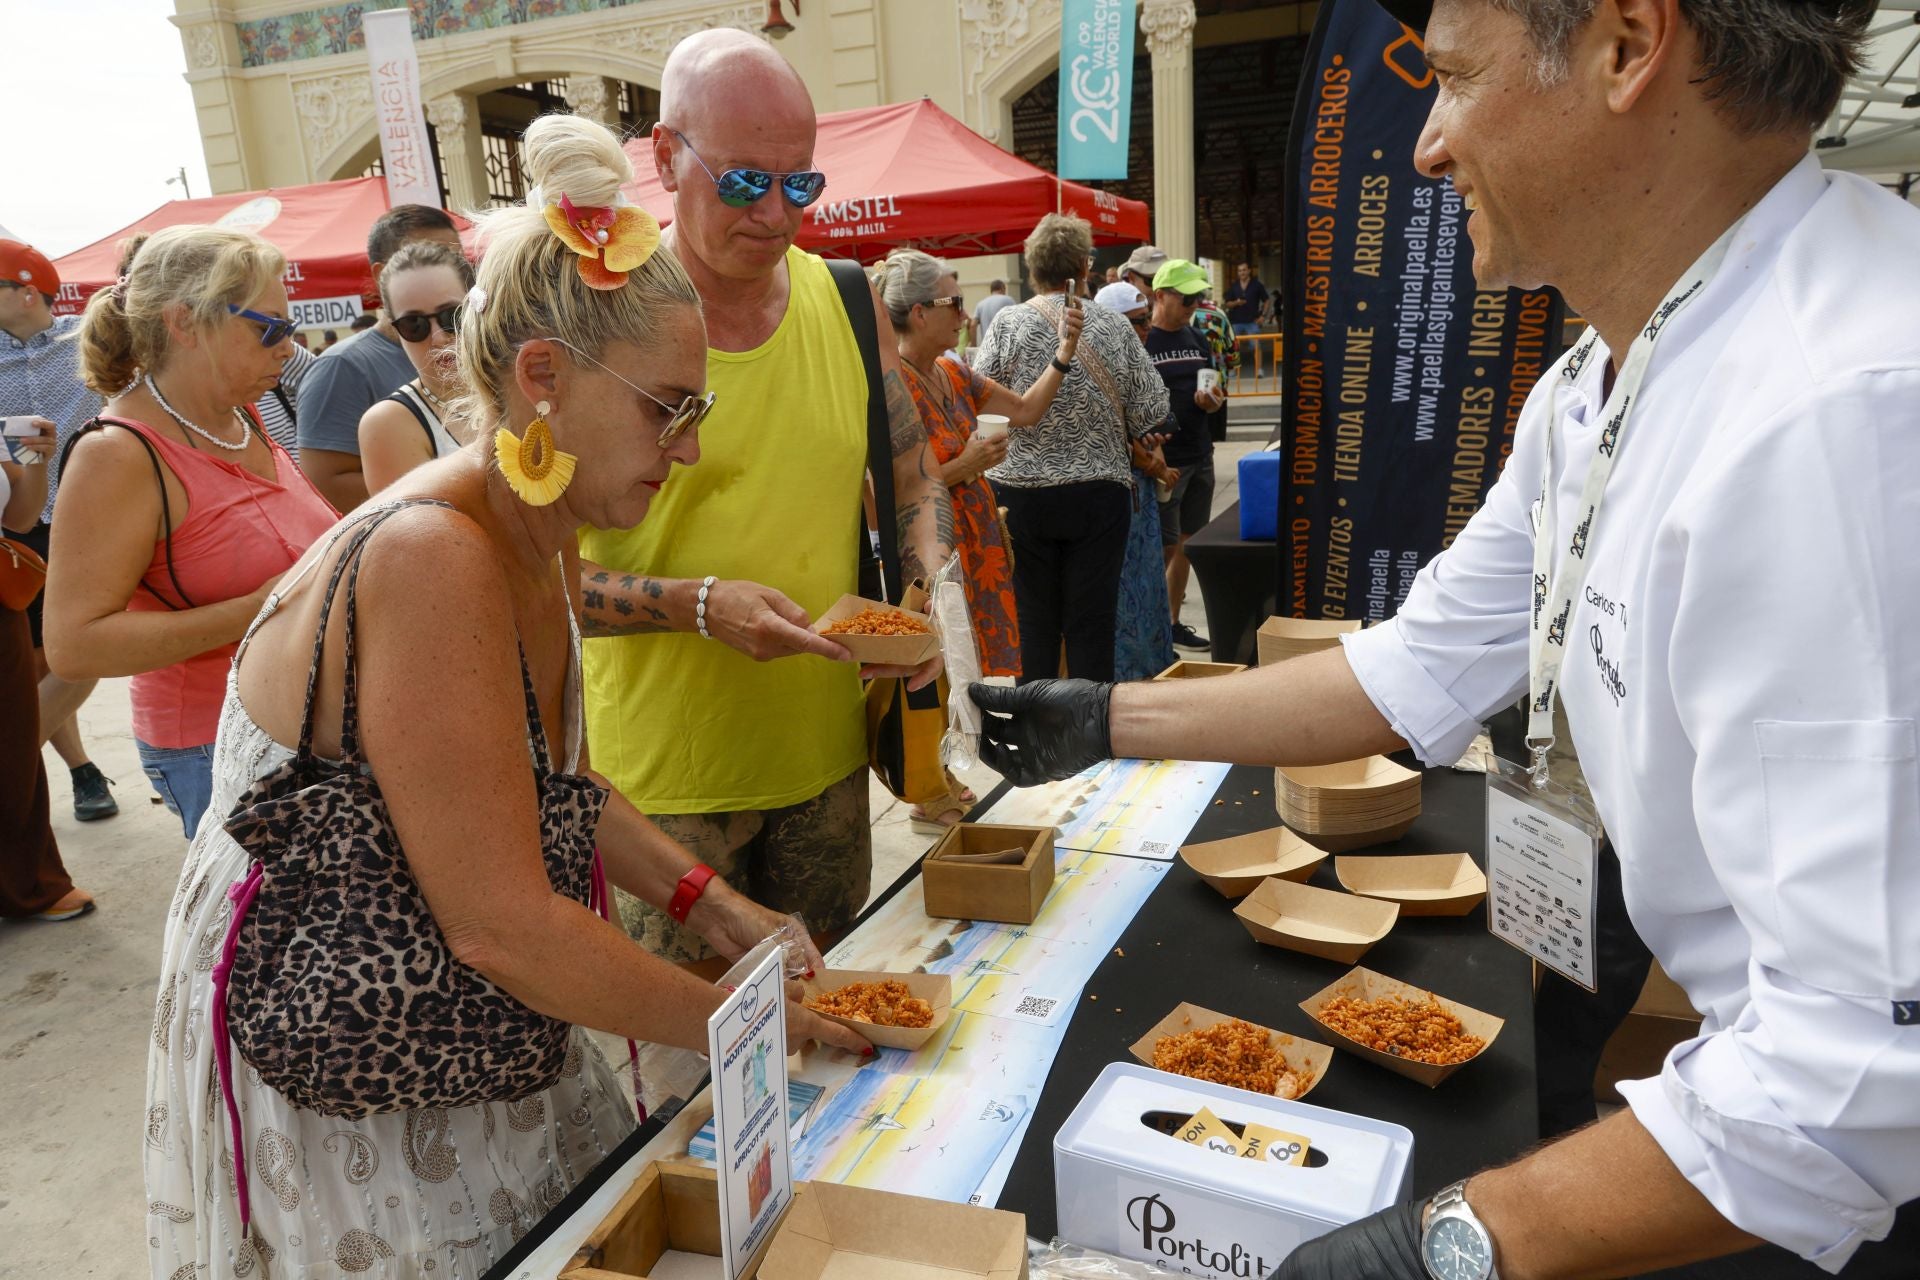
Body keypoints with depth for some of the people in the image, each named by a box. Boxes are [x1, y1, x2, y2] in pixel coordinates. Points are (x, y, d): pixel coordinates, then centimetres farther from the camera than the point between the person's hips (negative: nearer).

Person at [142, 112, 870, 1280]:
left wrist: (712, 906, 0)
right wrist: (740, 1021, -19)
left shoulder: (542, 543, -3)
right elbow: (501, 923, -29)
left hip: (453, 1019, 8)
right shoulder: (428, 562, -30)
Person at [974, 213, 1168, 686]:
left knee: (1033, 620, 10)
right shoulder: (1113, 327, -3)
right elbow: (1150, 412, -1)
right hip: (1099, 492, 0)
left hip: (1021, 492, 0)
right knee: (1092, 621, 7)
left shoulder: (1008, 323, -5)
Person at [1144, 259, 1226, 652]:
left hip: (1200, 457, 7)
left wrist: (1215, 401, -2)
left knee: (1186, 544, 13)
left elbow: (1218, 392, 21)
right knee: (1163, 548, -4)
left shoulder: (1198, 339, 13)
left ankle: (1172, 623, 24)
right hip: (1161, 461, -7)